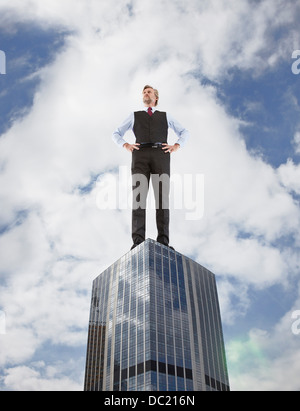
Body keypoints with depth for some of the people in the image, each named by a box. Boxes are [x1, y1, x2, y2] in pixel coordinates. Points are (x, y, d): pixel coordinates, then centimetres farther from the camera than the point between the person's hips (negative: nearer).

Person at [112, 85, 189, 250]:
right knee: (139, 196, -18)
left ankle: (163, 241, -20)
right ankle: (138, 240, -25)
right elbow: (116, 134, 27)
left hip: (160, 156, 0)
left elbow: (185, 132, 28)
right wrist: (126, 145, 4)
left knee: (162, 197, -14)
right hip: (140, 156, 0)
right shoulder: (134, 116, 29)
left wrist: (176, 146, 6)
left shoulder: (165, 116, 30)